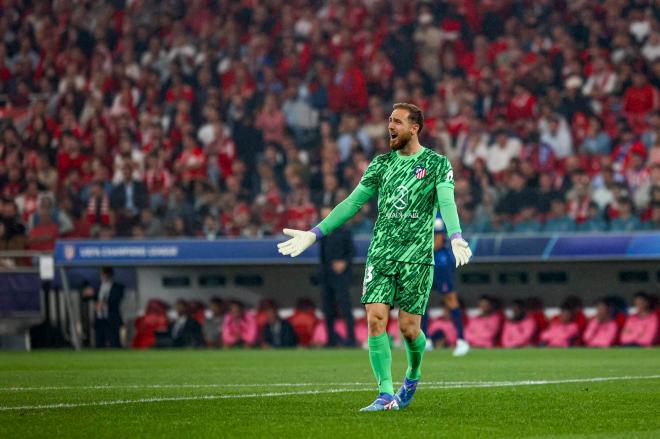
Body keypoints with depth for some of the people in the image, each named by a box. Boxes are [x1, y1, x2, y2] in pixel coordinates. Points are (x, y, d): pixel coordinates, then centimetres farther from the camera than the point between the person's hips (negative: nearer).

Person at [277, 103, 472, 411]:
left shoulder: (436, 163, 1)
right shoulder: (381, 164, 13)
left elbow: (447, 203, -13)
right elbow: (352, 203, 15)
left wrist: (455, 238, -32)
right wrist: (314, 234, 9)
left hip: (416, 257, -3)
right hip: (380, 255, 3)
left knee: (408, 327, -6)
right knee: (375, 319, -12)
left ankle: (413, 374, 27)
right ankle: (386, 395, -10)